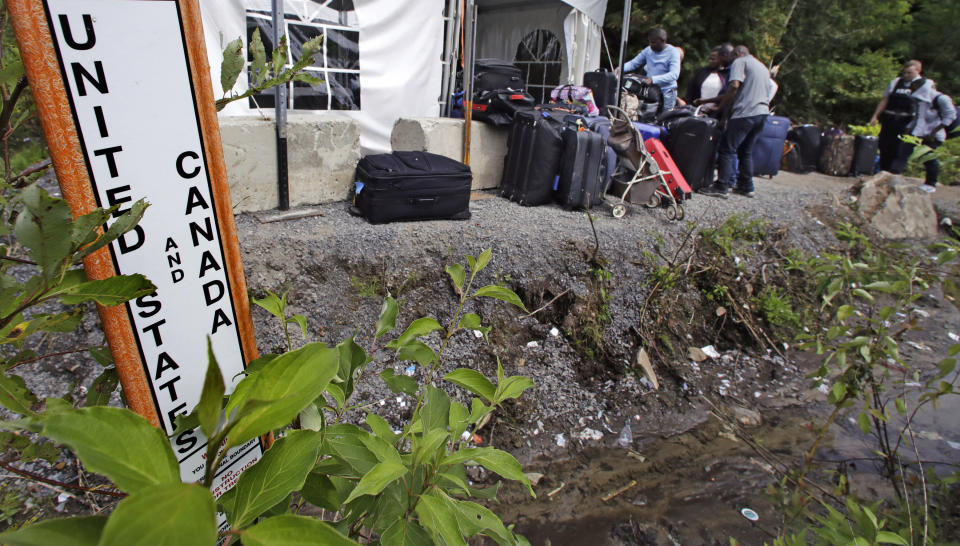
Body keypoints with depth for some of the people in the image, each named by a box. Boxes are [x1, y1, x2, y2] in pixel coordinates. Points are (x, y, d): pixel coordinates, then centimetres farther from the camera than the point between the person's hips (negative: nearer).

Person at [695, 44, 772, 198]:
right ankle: (746, 186, 17)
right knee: (746, 150, 15)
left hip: (745, 113, -9)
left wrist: (721, 106, -4)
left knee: (728, 148, -6)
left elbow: (734, 86, -16)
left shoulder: (740, 61, 2)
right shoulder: (763, 67, 30)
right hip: (763, 112, 9)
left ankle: (721, 187, -10)